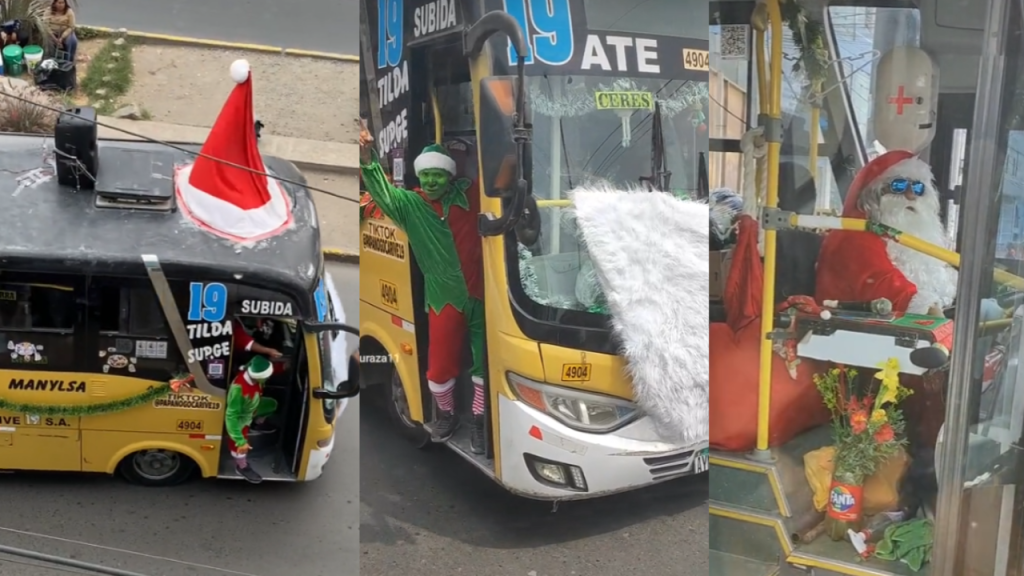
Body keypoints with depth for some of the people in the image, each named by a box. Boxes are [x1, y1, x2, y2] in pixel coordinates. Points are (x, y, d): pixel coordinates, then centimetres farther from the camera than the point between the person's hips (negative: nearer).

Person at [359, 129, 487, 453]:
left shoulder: (470, 193, 0)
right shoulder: (410, 203, -1)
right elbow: (384, 194, -17)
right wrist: (367, 160, -32)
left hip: (480, 293, 0)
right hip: (444, 299, 0)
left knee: (485, 360, 9)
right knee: (440, 364, 5)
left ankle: (480, 420, 28)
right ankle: (445, 414, 34)